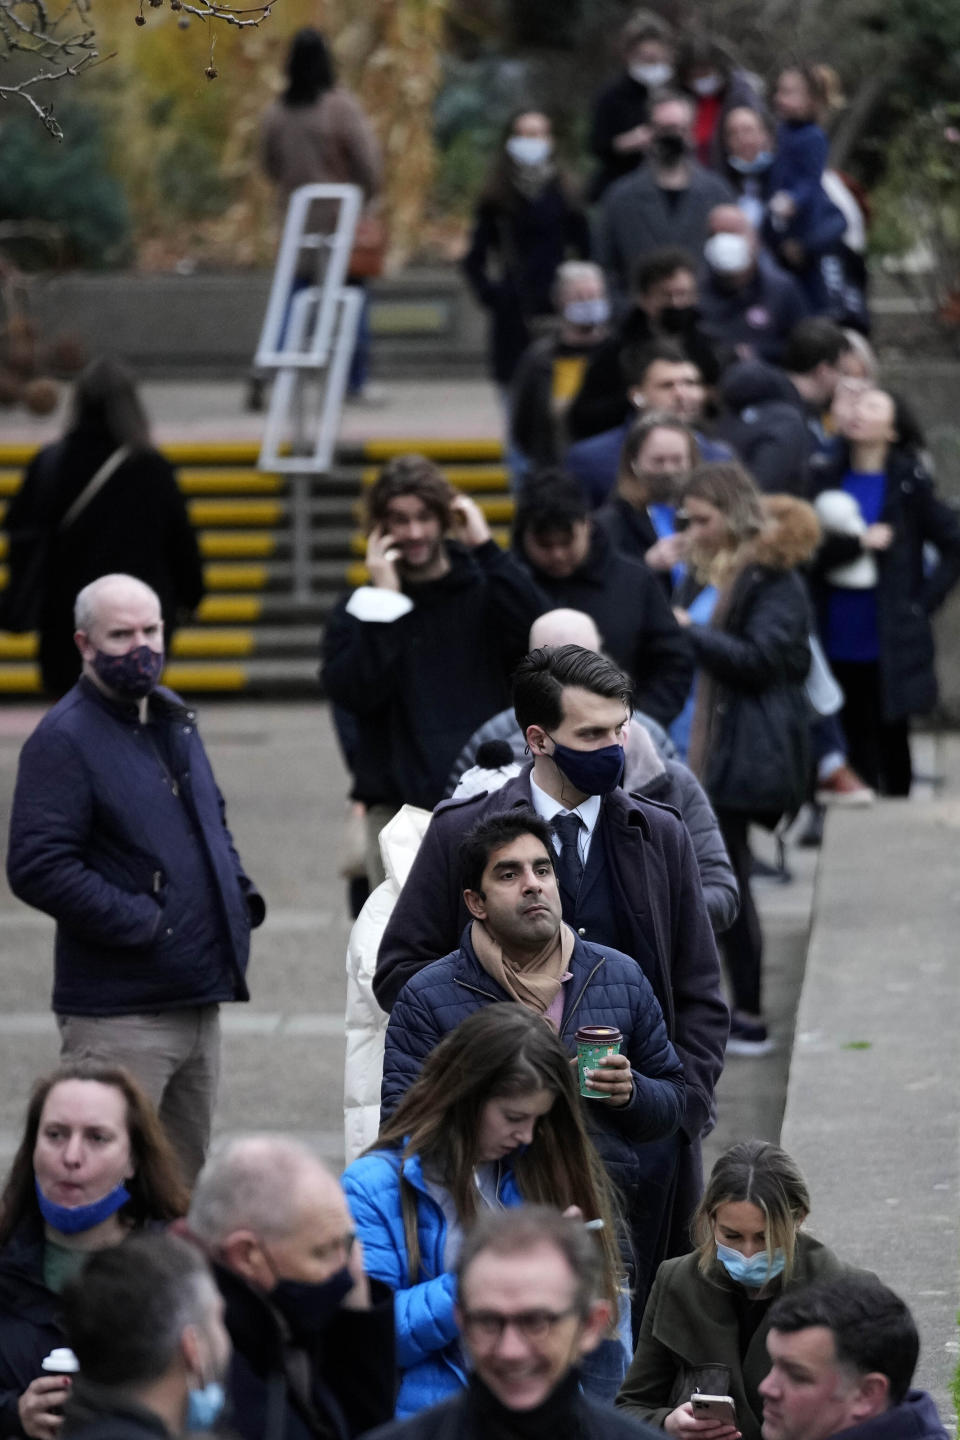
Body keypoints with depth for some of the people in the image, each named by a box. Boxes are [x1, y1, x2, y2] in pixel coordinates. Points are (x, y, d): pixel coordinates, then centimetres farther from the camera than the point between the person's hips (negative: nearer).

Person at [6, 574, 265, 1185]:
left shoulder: (174, 718, 14)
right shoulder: (64, 740, -12)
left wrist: (240, 889, 11)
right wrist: (139, 923, -20)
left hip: (199, 1002, 8)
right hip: (119, 1015, -8)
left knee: (185, 1177, 16)